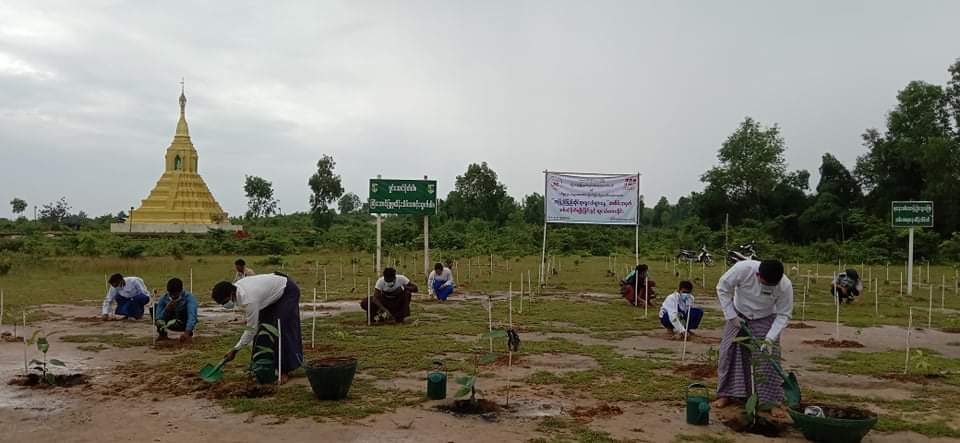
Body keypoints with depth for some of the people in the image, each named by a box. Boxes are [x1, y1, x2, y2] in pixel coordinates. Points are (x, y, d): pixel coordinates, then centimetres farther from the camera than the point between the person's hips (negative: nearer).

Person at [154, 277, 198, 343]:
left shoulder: (189, 298, -27)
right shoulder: (163, 299, -17)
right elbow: (158, 318, -19)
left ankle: (189, 334, -9)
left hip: (186, 325, -3)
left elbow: (192, 317, -41)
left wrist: (187, 333, -55)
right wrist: (167, 309, -36)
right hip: (171, 324, 3)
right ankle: (162, 334, -3)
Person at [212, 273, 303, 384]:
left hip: (288, 291, -9)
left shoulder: (248, 300, -37)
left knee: (282, 330, -15)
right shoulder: (235, 287, -13)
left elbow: (251, 329, -27)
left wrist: (235, 350, -19)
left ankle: (284, 370, -8)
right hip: (274, 291, 9)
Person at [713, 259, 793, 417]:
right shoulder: (743, 268, -34)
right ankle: (726, 395, 15)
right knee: (728, 354, 1)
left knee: (769, 359, -8)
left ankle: (774, 401, 3)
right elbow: (723, 288, -19)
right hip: (738, 315, 1)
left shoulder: (785, 286, -31)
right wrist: (731, 316, -18)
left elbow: (783, 315, -19)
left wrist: (770, 338, -30)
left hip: (765, 320, -1)